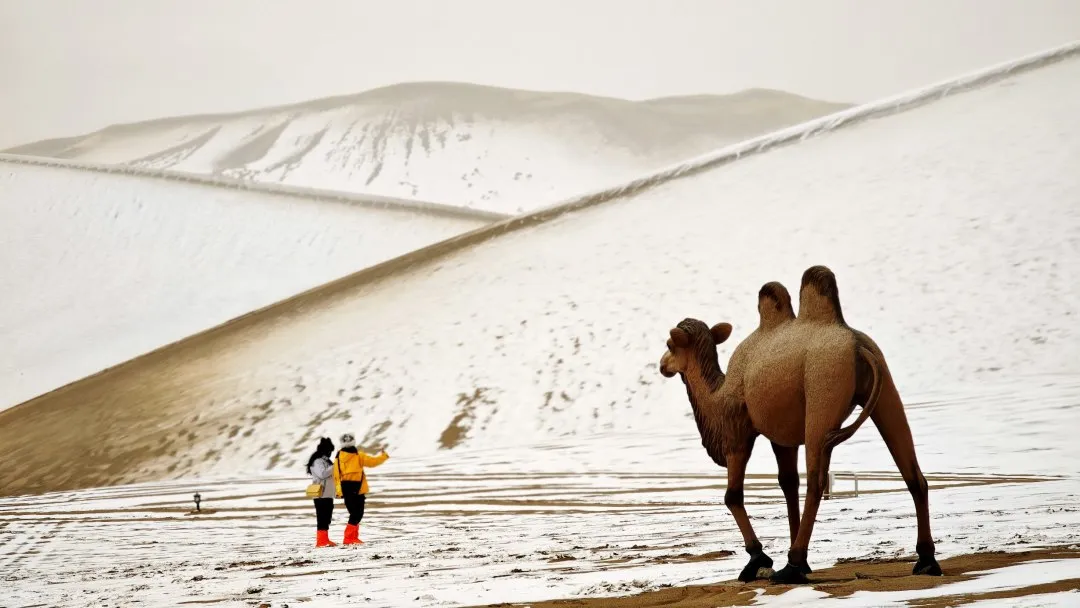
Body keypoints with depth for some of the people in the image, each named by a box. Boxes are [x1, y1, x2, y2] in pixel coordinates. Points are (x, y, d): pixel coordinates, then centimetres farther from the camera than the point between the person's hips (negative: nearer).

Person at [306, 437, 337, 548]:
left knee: (326, 518, 11)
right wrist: (334, 467, -21)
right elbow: (322, 474, -25)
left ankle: (325, 539, 16)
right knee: (322, 517, -10)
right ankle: (321, 540, -11)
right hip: (321, 495, -10)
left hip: (328, 495, 10)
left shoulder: (325, 461, 20)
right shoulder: (318, 461, -11)